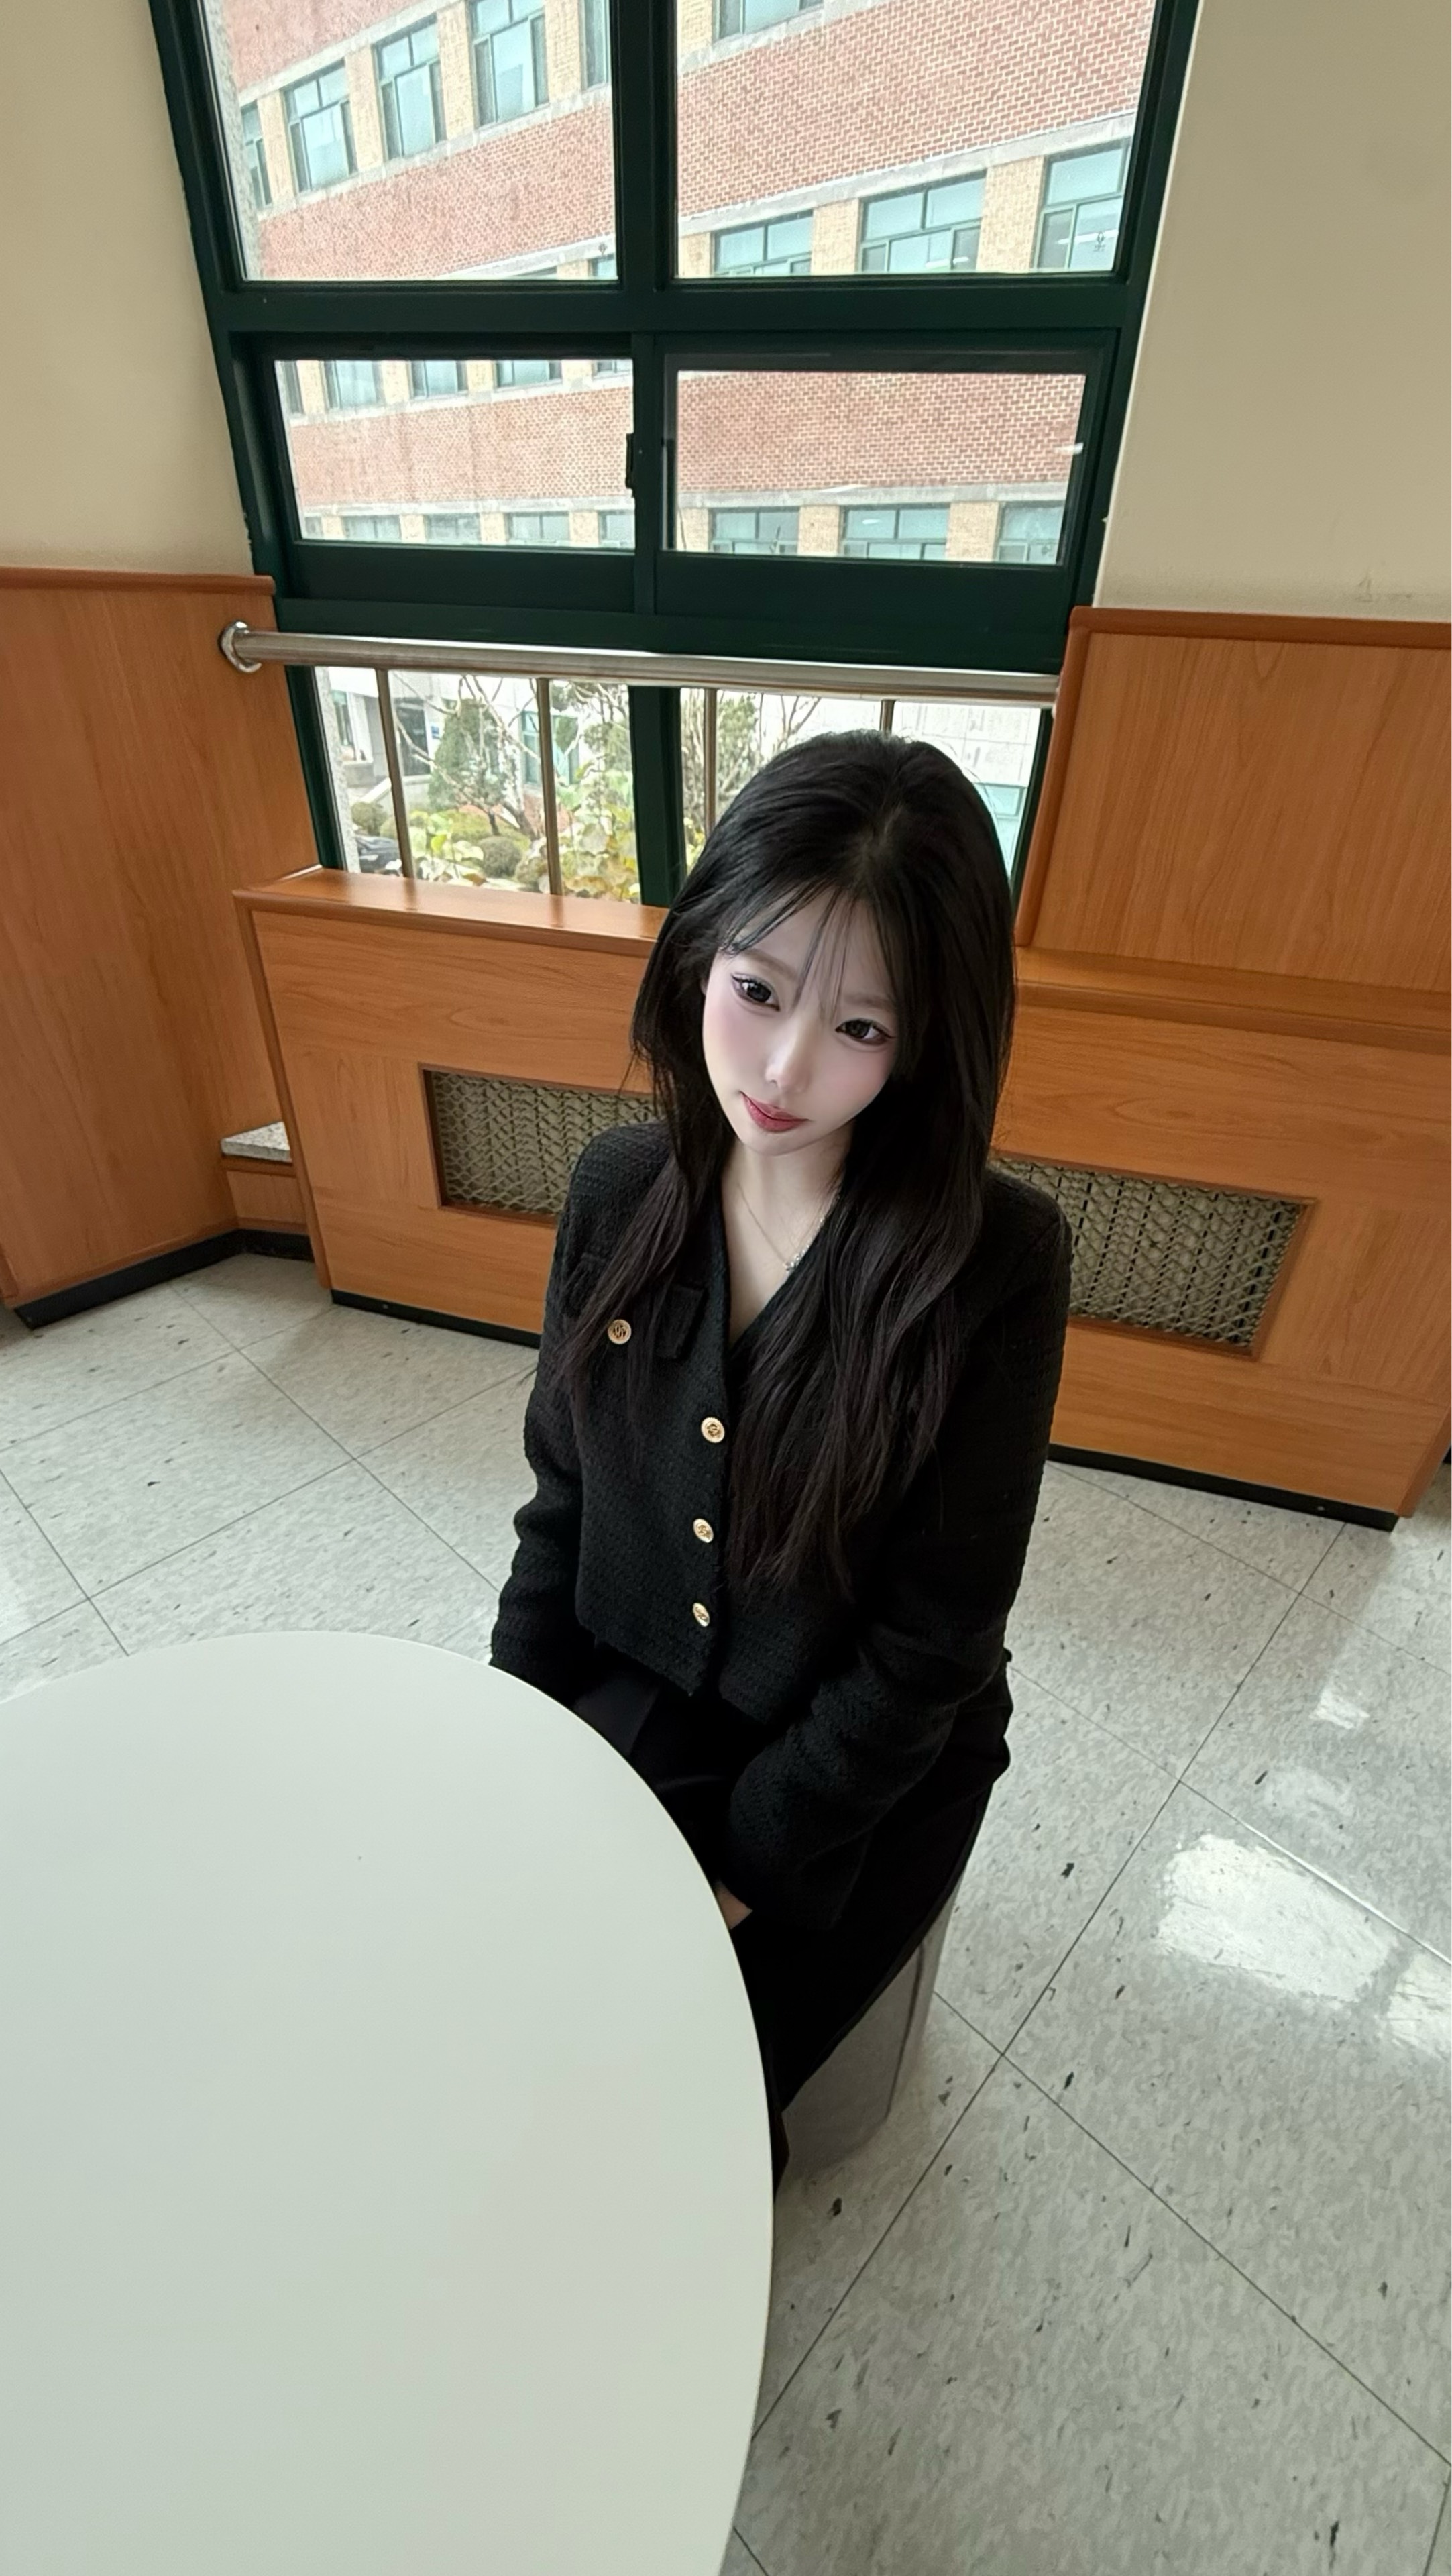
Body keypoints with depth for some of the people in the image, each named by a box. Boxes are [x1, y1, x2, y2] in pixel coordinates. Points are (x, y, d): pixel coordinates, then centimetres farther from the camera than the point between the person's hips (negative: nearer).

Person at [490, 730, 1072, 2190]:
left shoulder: (997, 1261, -23)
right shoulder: (619, 1188, -10)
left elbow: (934, 1642, -17)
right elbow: (561, 1498, 0)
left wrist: (740, 1874, -13)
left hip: (867, 1773, -3)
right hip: (626, 1706, 4)